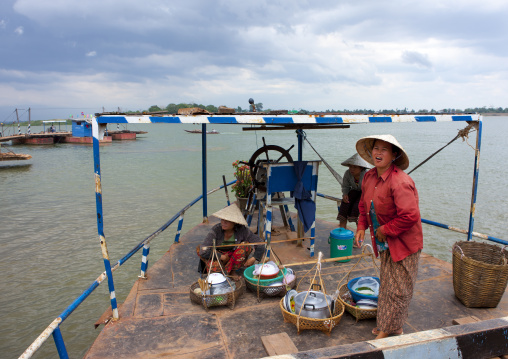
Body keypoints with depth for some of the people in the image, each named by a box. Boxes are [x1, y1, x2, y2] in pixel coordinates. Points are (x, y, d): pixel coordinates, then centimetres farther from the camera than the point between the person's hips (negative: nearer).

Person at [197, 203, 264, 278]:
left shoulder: (242, 230, -20)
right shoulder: (216, 230, -24)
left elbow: (260, 244, -14)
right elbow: (204, 252, -33)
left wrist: (254, 259, -22)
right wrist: (222, 257, -25)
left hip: (235, 259, 1)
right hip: (218, 258, -1)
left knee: (246, 245, -28)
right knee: (199, 249, -27)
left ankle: (232, 271, -12)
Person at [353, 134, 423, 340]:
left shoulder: (400, 182, -27)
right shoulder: (369, 177, 1)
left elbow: (410, 216, -31)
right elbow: (364, 205, 15)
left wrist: (385, 230, -20)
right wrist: (362, 226, 2)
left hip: (404, 242, -8)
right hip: (385, 241, 8)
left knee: (398, 289, 5)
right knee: (386, 284, 20)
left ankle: (390, 329, 23)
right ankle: (387, 325, 38)